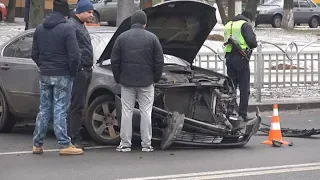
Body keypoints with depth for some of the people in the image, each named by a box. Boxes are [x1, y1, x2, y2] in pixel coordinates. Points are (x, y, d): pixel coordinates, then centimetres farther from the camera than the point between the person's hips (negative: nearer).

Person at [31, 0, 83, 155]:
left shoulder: (39, 29, 7)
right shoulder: (66, 29, -12)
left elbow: (34, 54, 10)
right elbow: (74, 55, -17)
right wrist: (72, 71, -2)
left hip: (44, 75, 5)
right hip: (62, 76, -5)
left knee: (44, 110, 11)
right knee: (60, 110, -4)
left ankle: (37, 144, 12)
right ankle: (64, 145, -2)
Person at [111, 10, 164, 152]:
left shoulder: (122, 38, 1)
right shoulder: (152, 38, -1)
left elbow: (114, 61, 2)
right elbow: (159, 61, 0)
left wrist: (118, 79, 11)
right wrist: (156, 78, 12)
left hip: (126, 82, 1)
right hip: (146, 82, -1)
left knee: (126, 112, 4)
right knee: (146, 112, 4)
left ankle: (125, 144, 3)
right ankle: (146, 144, 3)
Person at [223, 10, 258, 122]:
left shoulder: (228, 25, 19)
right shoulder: (245, 25, -5)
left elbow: (227, 41, 17)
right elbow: (252, 41, -15)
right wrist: (254, 45, 7)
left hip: (229, 57, 7)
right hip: (241, 58, -7)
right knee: (244, 88, -1)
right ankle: (243, 114, -2)